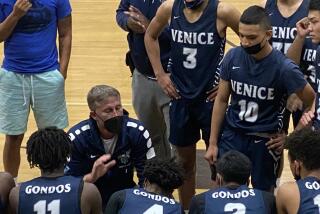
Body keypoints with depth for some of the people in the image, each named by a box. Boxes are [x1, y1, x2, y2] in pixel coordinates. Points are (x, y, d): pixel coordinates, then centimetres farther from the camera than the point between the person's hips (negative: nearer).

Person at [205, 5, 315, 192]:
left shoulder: (284, 67, -18)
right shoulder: (233, 57, -9)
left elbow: (312, 104, -5)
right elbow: (222, 100, 2)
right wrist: (213, 143, 3)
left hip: (265, 141, -2)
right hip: (231, 136, 3)